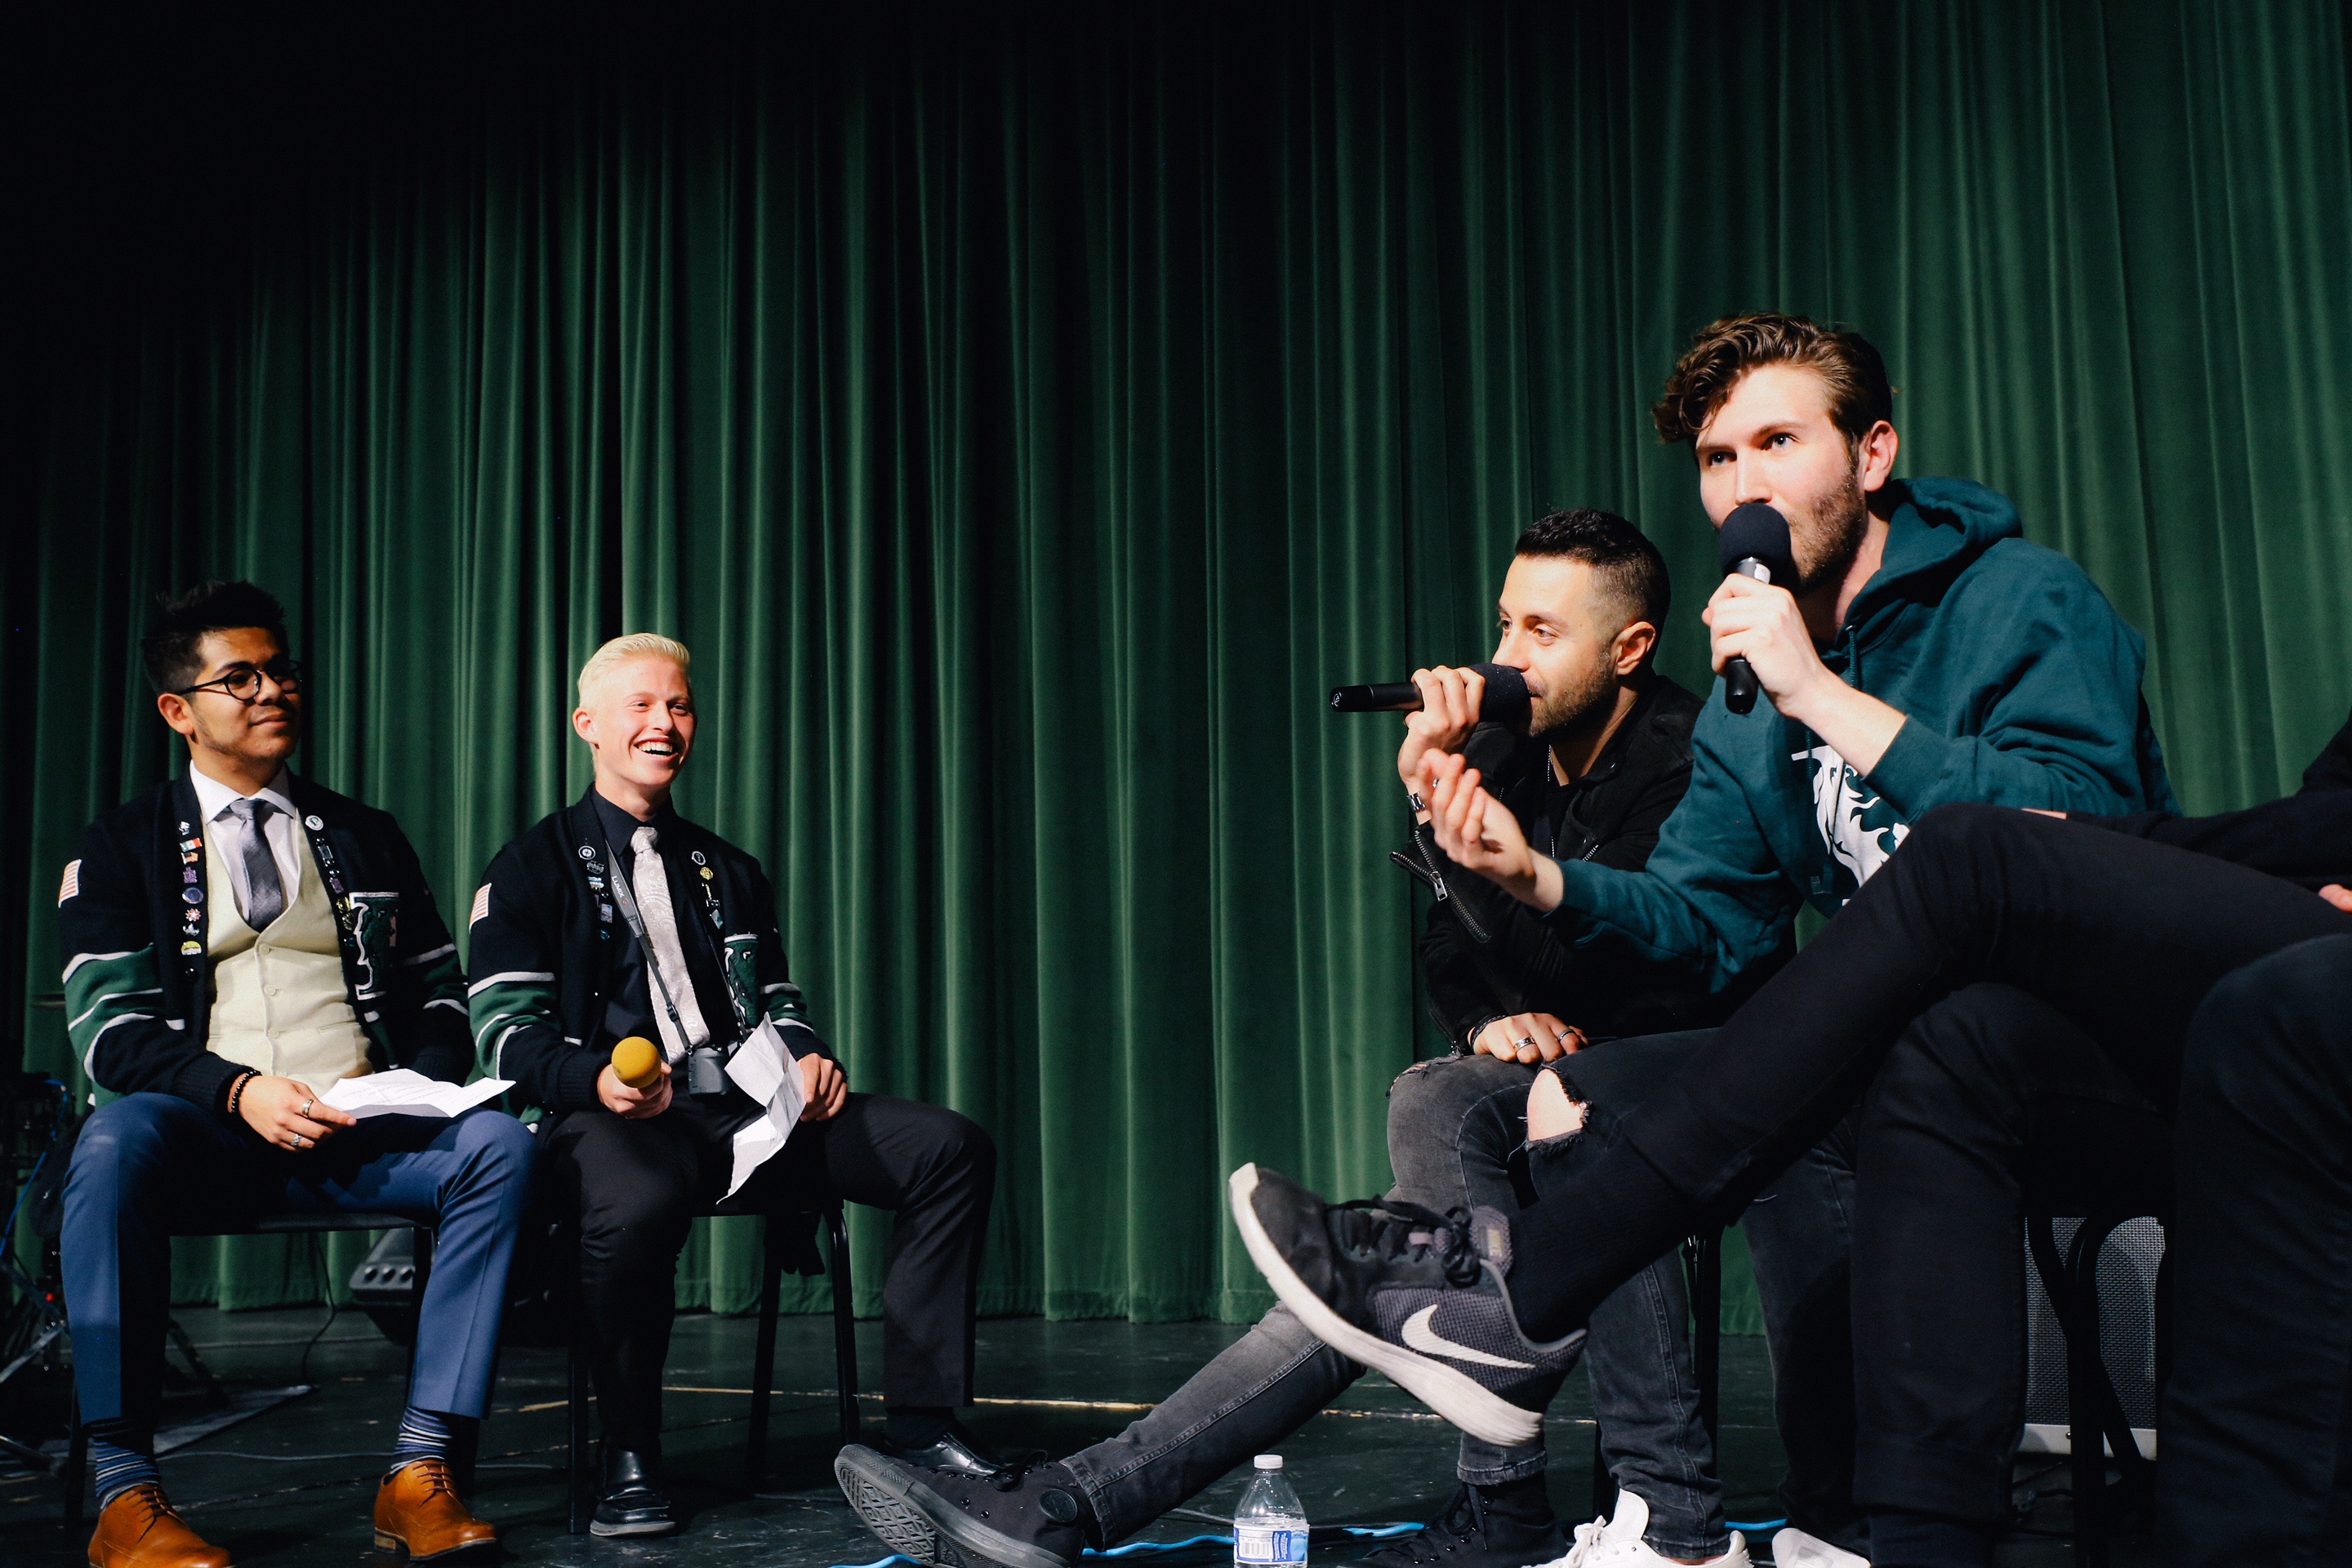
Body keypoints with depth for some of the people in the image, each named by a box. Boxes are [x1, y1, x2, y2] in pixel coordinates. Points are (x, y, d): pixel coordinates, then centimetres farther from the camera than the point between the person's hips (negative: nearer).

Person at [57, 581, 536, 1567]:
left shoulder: (367, 840, 21)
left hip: (362, 1138, 3)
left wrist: (420, 1086, -5)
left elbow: (439, 996, 19)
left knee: (498, 1142, -28)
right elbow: (110, 1031, 0)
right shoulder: (125, 848, 12)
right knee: (114, 1142, -37)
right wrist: (239, 1090, -18)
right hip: (207, 1136, -2)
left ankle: (420, 1471, -29)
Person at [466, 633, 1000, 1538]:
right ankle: (629, 1457, -18)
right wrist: (599, 1079, -21)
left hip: (750, 1110, 5)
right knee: (638, 1203, -42)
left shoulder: (729, 872, 28)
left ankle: (922, 1423, -13)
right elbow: (508, 1034, 0)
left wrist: (807, 1056, 2)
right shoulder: (533, 870, 10)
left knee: (952, 1149, -16)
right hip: (618, 1118, -5)